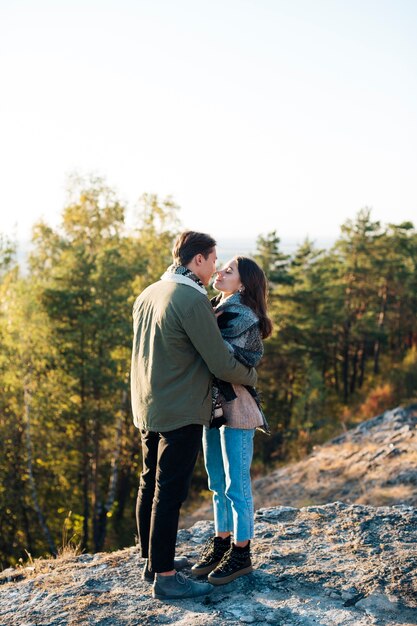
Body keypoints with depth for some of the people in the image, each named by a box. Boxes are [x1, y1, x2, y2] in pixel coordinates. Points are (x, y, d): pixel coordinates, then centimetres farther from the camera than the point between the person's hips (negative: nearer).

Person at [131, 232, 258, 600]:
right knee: (169, 494, -2)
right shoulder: (194, 300, -19)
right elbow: (221, 364, -18)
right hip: (180, 414, -9)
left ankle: (153, 560, 31)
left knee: (151, 486, 17)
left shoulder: (148, 295, 8)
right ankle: (165, 577, 6)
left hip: (147, 408, 9)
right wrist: (251, 376, 1)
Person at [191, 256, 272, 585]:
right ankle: (221, 543, 29)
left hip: (236, 408, -8)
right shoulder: (217, 310, 10)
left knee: (236, 484, 2)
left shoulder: (244, 317, -14)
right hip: (212, 405, 8)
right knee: (217, 483, 16)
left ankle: (242, 553, 15)